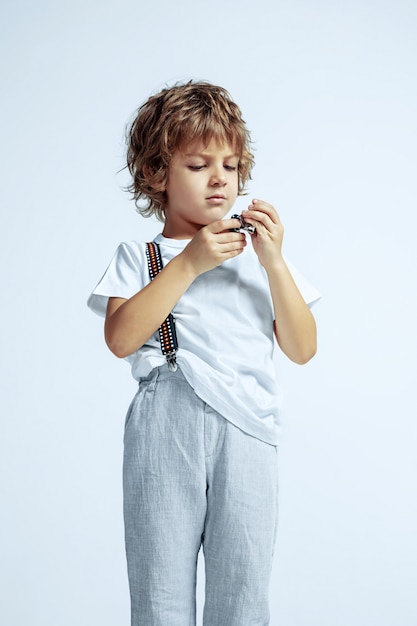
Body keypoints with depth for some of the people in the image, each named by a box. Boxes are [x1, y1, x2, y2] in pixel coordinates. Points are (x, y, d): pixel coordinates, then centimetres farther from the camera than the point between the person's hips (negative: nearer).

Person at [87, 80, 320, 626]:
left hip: (247, 428, 2)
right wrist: (191, 262, -8)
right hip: (166, 424, -1)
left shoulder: (257, 255, 18)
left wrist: (274, 263, -2)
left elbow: (302, 349, 9)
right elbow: (121, 338, -7)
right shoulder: (139, 257, 12)